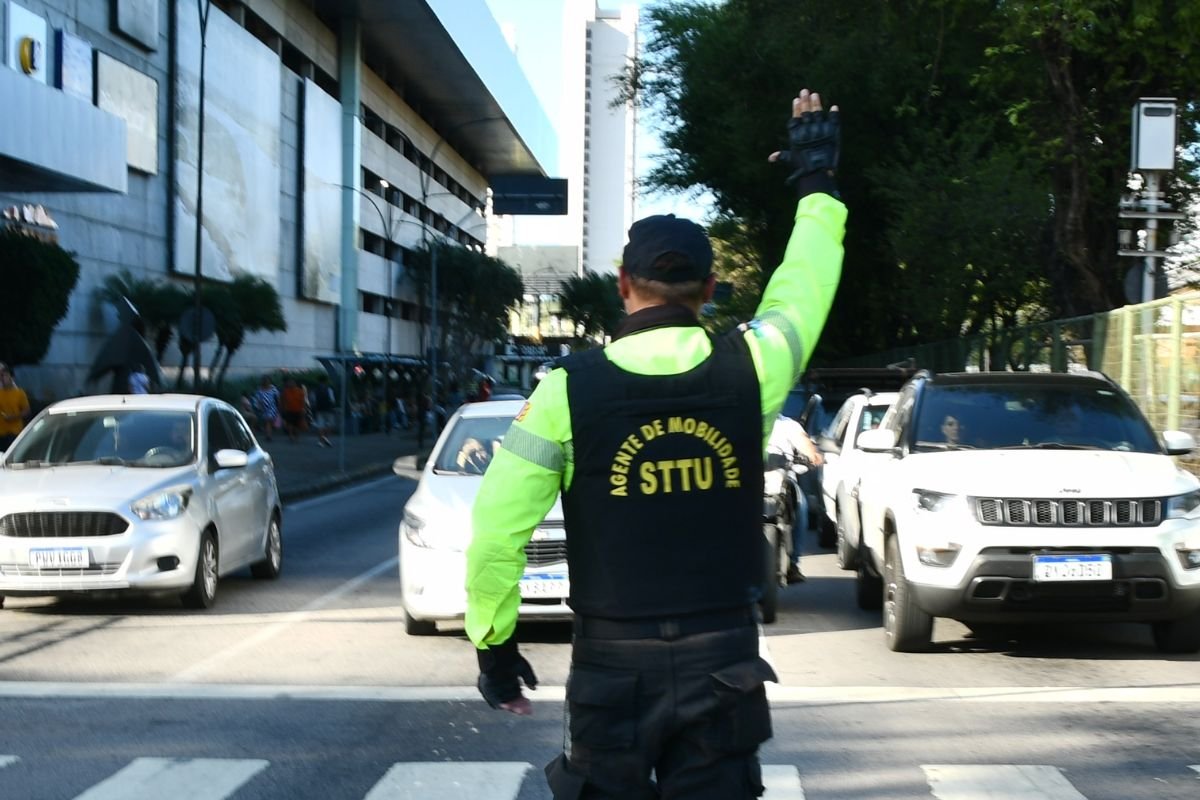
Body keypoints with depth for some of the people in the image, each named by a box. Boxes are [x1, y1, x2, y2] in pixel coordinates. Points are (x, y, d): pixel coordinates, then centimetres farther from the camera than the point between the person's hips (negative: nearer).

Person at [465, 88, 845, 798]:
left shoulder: (570, 389, -9)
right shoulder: (749, 370, -5)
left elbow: (497, 528, -9)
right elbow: (804, 284, 15)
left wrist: (492, 638, 4)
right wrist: (816, 183, 31)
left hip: (613, 660, -1)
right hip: (724, 657, 1)